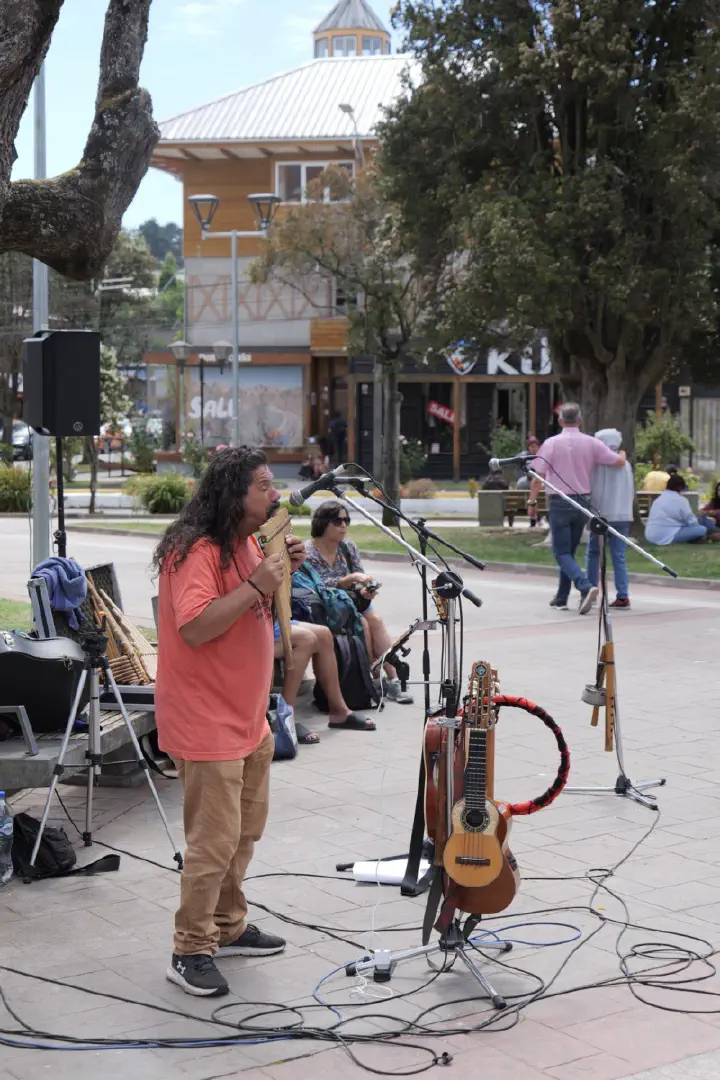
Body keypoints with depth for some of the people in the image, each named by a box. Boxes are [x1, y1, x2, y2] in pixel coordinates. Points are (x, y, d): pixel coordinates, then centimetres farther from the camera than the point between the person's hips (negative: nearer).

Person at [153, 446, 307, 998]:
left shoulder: (247, 544, 11)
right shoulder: (197, 552, -20)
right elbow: (195, 627, -30)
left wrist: (281, 571, 5)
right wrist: (256, 585, -28)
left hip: (248, 718, 10)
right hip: (207, 722, -10)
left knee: (247, 829, 19)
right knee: (216, 840, -6)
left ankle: (229, 927, 34)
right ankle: (191, 953, 5)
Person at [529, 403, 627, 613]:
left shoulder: (551, 443, -8)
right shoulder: (592, 443, 0)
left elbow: (539, 476, -8)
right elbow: (619, 462, 1)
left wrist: (532, 500, 7)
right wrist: (623, 454, 24)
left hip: (559, 503, -4)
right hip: (582, 502, 4)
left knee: (562, 553, -2)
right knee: (569, 551, 17)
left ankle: (585, 587, -24)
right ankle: (561, 597, 21)